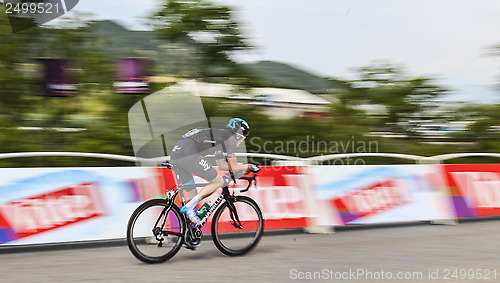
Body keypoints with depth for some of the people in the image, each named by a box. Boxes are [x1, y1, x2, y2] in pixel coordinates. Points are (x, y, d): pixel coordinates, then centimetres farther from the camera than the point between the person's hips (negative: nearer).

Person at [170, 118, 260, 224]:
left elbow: (222, 165, 40)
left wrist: (243, 166, 42)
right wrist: (249, 166, 22)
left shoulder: (219, 136, 32)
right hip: (188, 154, -9)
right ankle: (188, 207, -12)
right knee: (219, 182, -1)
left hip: (175, 155, 9)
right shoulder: (229, 137, 6)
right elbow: (234, 168, 6)